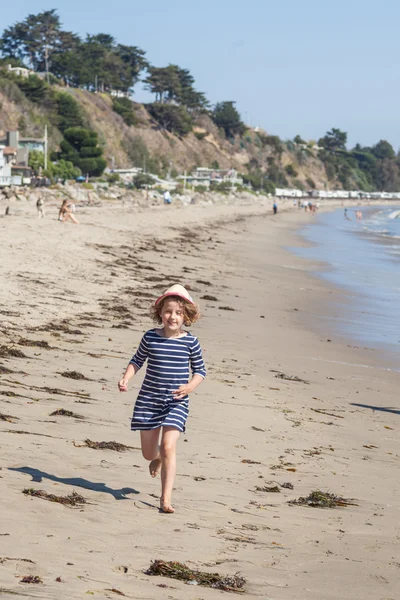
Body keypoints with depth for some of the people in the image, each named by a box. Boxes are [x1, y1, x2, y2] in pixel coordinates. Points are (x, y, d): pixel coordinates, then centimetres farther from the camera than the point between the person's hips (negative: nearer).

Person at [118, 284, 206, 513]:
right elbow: (137, 360, 12)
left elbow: (200, 370, 3)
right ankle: (158, 458, 50)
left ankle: (166, 498, -12)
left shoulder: (190, 341, -6)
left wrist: (191, 386, -16)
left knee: (168, 446, -18)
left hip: (177, 402, -2)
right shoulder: (150, 337, -3)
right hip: (149, 399, 2)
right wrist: (126, 378, -5)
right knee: (148, 452, 10)